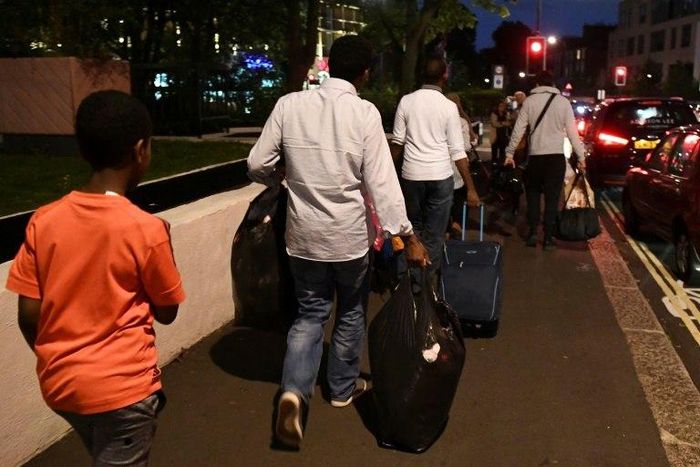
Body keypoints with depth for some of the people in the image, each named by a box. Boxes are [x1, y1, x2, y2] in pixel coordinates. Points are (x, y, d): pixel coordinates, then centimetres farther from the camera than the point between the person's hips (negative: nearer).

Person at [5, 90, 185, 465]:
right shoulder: (147, 229, -18)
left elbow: (28, 315, -3)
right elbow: (166, 312, -6)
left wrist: (57, 362, 14)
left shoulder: (43, 221, -7)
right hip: (123, 386, -5)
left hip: (60, 383, 5)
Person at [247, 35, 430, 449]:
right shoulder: (365, 113, -13)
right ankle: (344, 388, 35)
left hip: (304, 232, 2)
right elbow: (382, 182, -16)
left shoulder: (289, 105, -6)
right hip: (349, 233, -2)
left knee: (310, 313, 16)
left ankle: (295, 390, -2)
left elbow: (258, 166, -2)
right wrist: (409, 236, -9)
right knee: (351, 313, 19)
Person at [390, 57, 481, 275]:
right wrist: (470, 188, -3)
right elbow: (458, 151, -7)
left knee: (414, 228, 19)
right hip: (440, 176, -2)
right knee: (434, 235, 6)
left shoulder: (406, 101, 0)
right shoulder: (449, 106, -5)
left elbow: (397, 142, 3)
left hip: (412, 174, 3)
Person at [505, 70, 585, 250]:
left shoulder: (530, 101, 1)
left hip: (535, 156, 0)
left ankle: (533, 232, 10)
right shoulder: (563, 101, 2)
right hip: (557, 156, 0)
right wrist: (580, 156, 6)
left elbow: (519, 129, 0)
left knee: (532, 194, 15)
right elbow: (572, 132, 1)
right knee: (552, 198, 4)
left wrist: (510, 153, 6)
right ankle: (549, 237, 4)